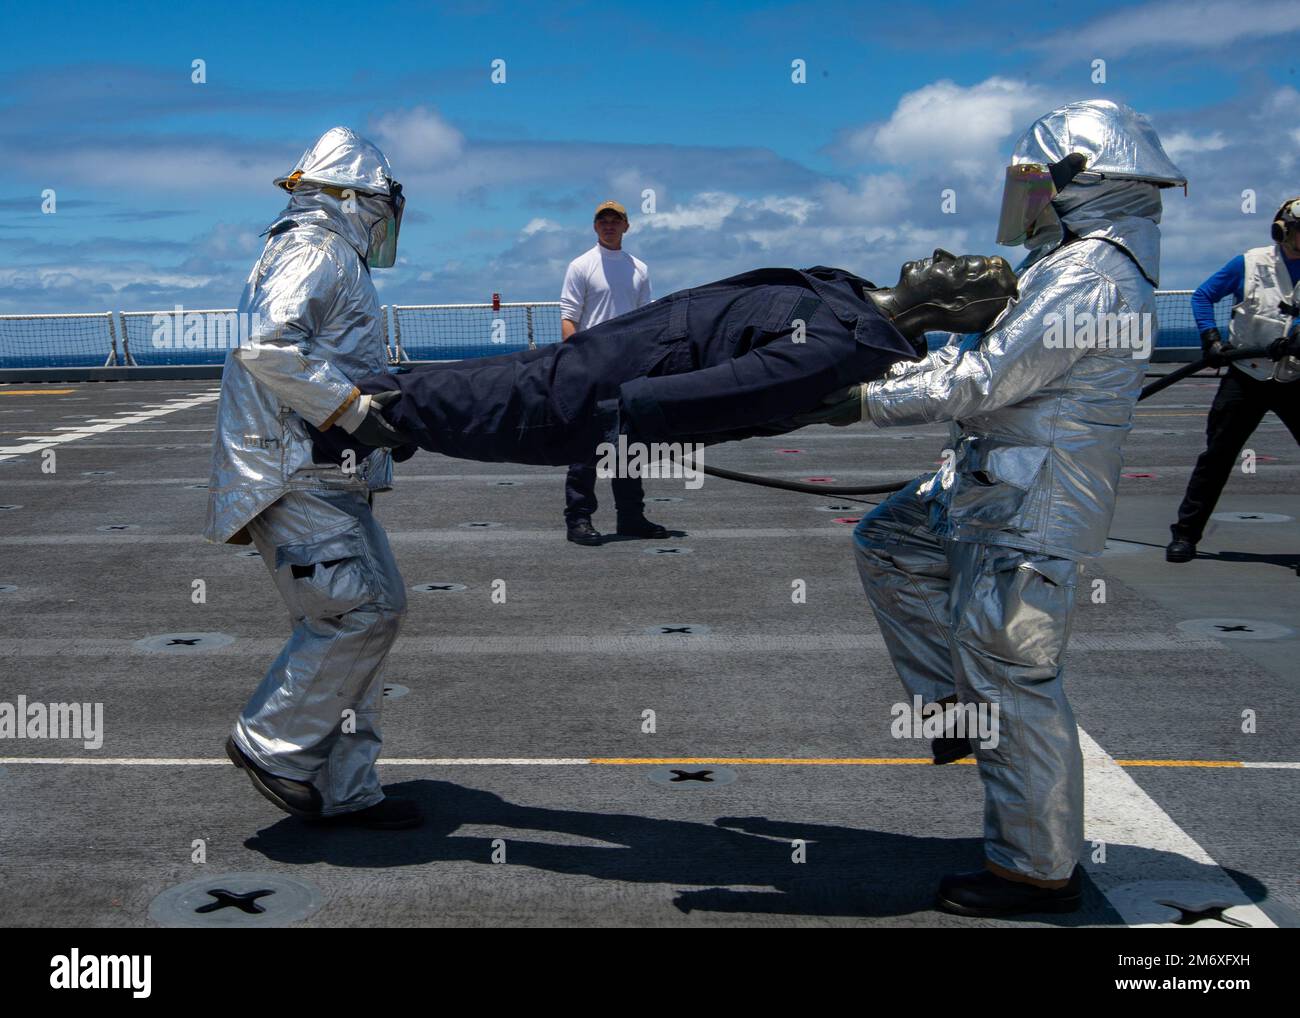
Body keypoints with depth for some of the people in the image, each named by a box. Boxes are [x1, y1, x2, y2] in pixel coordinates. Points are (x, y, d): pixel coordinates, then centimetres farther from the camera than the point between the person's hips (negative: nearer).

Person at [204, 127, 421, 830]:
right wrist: (359, 411, -23)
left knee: (369, 612, 8)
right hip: (296, 477, -10)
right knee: (362, 610, -14)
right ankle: (271, 744, -1)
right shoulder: (318, 252, -8)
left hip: (322, 478, 11)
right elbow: (268, 348, -23)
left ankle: (345, 790, 12)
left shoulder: (326, 257, 25)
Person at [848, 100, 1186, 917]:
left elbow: (983, 382, -22)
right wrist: (891, 370, 14)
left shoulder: (1091, 274, -19)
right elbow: (994, 355, 19)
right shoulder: (1073, 265, 15)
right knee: (887, 544, 21)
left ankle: (1041, 871, 9)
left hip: (1031, 512, -11)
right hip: (995, 483, 11)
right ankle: (954, 699, 22)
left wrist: (868, 401, -15)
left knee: (1013, 683, -4)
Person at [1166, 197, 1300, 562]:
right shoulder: (1250, 264, -2)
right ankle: (1186, 534, 9)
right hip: (1247, 378, -2)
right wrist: (1211, 338, -10)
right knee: (1217, 456, 1)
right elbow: (1202, 295, 4)